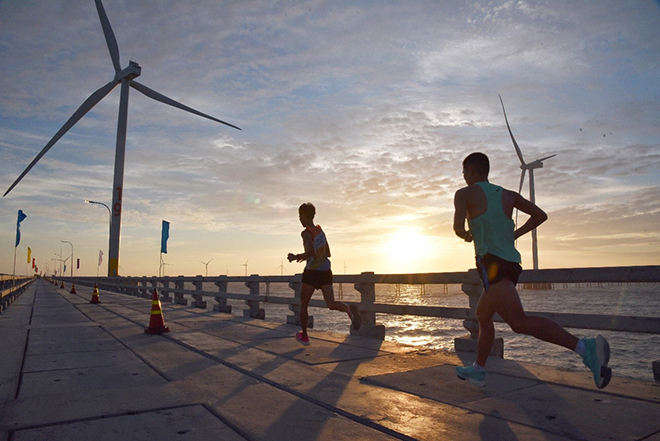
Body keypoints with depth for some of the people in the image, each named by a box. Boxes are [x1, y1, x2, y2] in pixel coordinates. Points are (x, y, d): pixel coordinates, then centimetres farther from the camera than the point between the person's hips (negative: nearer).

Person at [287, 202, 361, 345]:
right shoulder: (320, 231, 14)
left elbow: (312, 252, -26)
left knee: (303, 305, 11)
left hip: (312, 271, -6)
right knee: (331, 303, -1)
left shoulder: (306, 233, -10)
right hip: (325, 270, 6)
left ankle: (304, 336, 20)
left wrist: (296, 257, -16)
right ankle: (349, 309, -31)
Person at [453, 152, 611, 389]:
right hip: (511, 262, 9)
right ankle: (478, 371, 30)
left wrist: (466, 235, 11)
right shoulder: (508, 195, 20)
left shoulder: (464, 194, 2)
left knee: (520, 322, -18)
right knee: (482, 315, 21)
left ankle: (585, 347, -31)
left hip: (491, 262, -8)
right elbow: (540, 215, 17)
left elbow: (458, 228, -11)